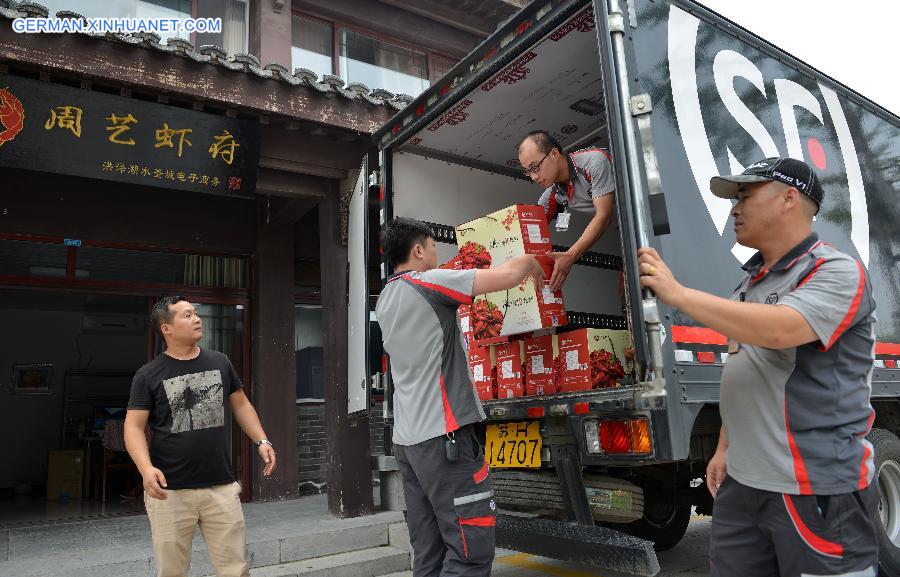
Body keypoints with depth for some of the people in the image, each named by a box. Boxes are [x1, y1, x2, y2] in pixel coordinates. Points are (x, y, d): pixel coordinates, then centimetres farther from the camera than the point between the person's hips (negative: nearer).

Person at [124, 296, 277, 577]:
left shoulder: (220, 363, 7)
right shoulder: (148, 375, -2)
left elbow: (240, 404, 15)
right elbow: (134, 427, -5)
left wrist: (262, 441, 3)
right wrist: (146, 469, -21)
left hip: (221, 487, 2)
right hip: (170, 491, -2)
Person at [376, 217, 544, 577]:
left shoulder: (385, 301, 16)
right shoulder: (429, 282, -9)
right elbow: (506, 276, -11)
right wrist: (530, 261, 8)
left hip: (407, 439, 9)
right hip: (443, 435, -9)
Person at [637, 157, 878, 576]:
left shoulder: (837, 272, -11)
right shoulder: (750, 281, 13)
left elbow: (778, 330, -30)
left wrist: (677, 293, -25)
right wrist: (725, 447, 16)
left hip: (817, 488, -7)